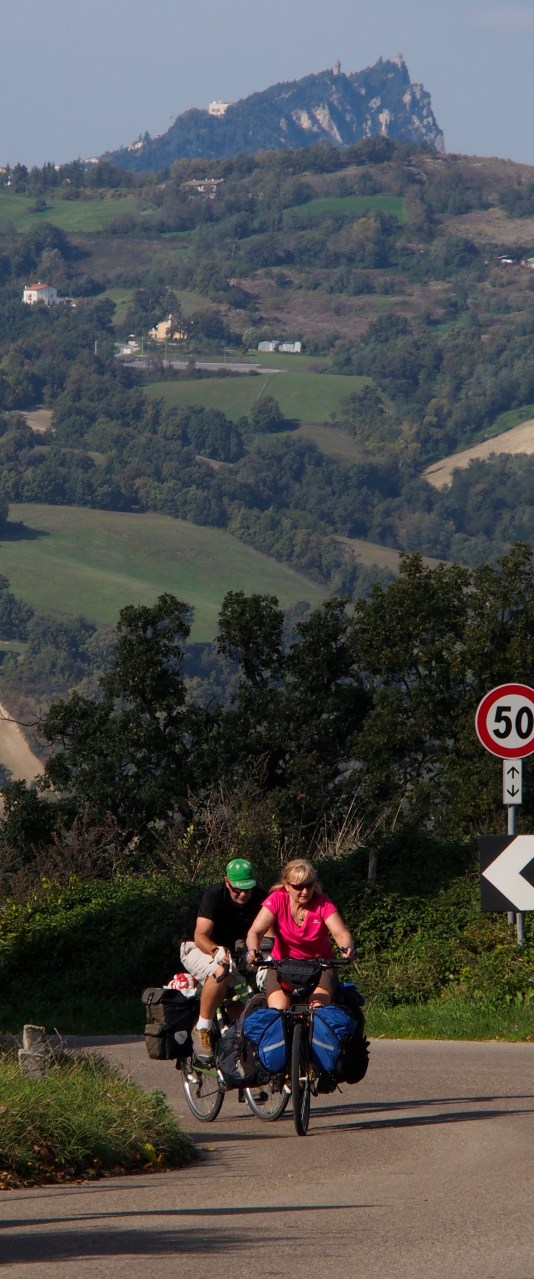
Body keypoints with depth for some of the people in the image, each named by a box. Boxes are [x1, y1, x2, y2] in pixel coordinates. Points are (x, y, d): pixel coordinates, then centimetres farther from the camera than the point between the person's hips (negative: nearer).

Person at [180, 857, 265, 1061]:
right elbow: (200, 937, -30)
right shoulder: (215, 895, -23)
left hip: (231, 952, 5)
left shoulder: (259, 898, -13)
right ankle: (202, 1029, -25)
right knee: (220, 973, -37)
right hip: (198, 950, -5)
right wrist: (216, 951, -50)